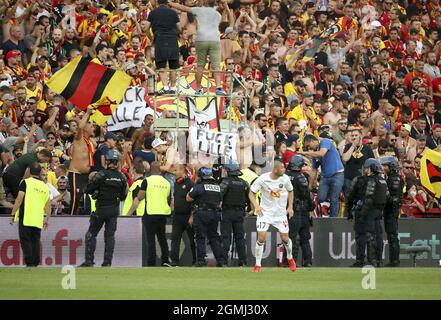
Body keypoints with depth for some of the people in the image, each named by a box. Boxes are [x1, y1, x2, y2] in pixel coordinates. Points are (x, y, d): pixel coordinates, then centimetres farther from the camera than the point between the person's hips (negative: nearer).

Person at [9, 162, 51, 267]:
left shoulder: (26, 182, -2)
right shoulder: (45, 186, 12)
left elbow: (19, 200, -8)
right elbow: (48, 204, 13)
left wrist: (13, 214, -3)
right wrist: (47, 219, 20)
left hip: (26, 218, -4)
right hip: (38, 220, 4)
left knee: (25, 240, -3)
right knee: (35, 241, 10)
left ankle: (29, 262, -12)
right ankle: (36, 263, 7)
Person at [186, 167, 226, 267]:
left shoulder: (200, 186, -8)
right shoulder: (217, 187, 11)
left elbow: (189, 198, -4)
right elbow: (219, 201, 17)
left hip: (202, 214, -6)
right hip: (215, 214, 6)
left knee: (200, 238, 0)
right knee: (214, 237, 11)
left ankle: (201, 260, -3)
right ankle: (221, 260, 5)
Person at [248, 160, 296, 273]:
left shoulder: (285, 179, -9)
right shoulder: (263, 179, -17)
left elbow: (290, 191, 11)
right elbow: (251, 192, -6)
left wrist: (290, 207, 3)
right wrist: (256, 206, -22)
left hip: (281, 212, 2)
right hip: (265, 211, -2)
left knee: (285, 238, 3)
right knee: (261, 237, -12)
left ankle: (290, 258, 33)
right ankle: (258, 265, 1)